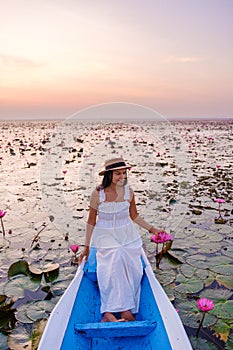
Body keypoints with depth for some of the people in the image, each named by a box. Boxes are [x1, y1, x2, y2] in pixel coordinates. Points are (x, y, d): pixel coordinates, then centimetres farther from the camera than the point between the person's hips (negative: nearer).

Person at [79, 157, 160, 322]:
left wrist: (151, 229, 12)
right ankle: (124, 310, -12)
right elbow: (91, 221, 2)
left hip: (128, 236, 3)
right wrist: (87, 246, 6)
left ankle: (110, 312, -10)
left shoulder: (129, 192, 0)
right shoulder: (98, 194, -7)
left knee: (133, 268, -16)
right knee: (116, 261, -25)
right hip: (106, 237, -2)